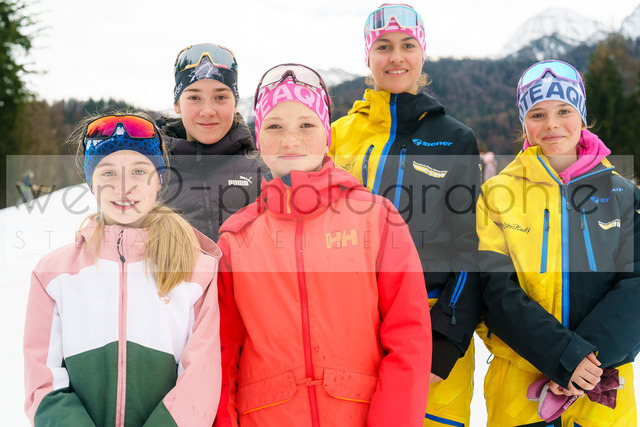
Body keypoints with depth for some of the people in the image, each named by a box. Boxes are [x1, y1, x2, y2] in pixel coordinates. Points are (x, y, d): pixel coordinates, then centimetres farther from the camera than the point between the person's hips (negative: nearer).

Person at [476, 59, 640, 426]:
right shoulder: (498, 193, -1)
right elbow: (497, 290, -9)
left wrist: (591, 353, -20)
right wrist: (563, 356, -20)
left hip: (603, 386, 1)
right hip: (519, 383, -1)